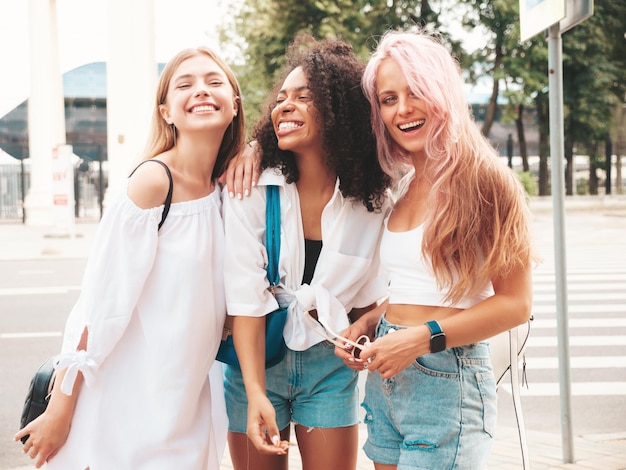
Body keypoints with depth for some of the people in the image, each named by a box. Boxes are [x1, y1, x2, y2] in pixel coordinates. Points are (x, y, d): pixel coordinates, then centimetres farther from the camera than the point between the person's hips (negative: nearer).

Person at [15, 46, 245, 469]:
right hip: (132, 407, -6)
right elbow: (100, 303, -17)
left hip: (190, 399, 7)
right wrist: (60, 411, -15)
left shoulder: (228, 185, 4)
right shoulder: (153, 181, -16)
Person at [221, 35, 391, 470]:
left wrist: (363, 328, -17)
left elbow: (374, 293, 5)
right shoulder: (252, 190, -12)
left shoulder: (373, 202, -7)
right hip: (256, 358, -1)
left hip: (329, 364, 1)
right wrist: (256, 394, -22)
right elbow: (246, 299, -15)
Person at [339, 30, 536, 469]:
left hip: (446, 380, -6)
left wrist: (423, 337, -18)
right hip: (385, 376, 7)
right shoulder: (402, 186, 11)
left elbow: (516, 303, -12)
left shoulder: (483, 180, -10)